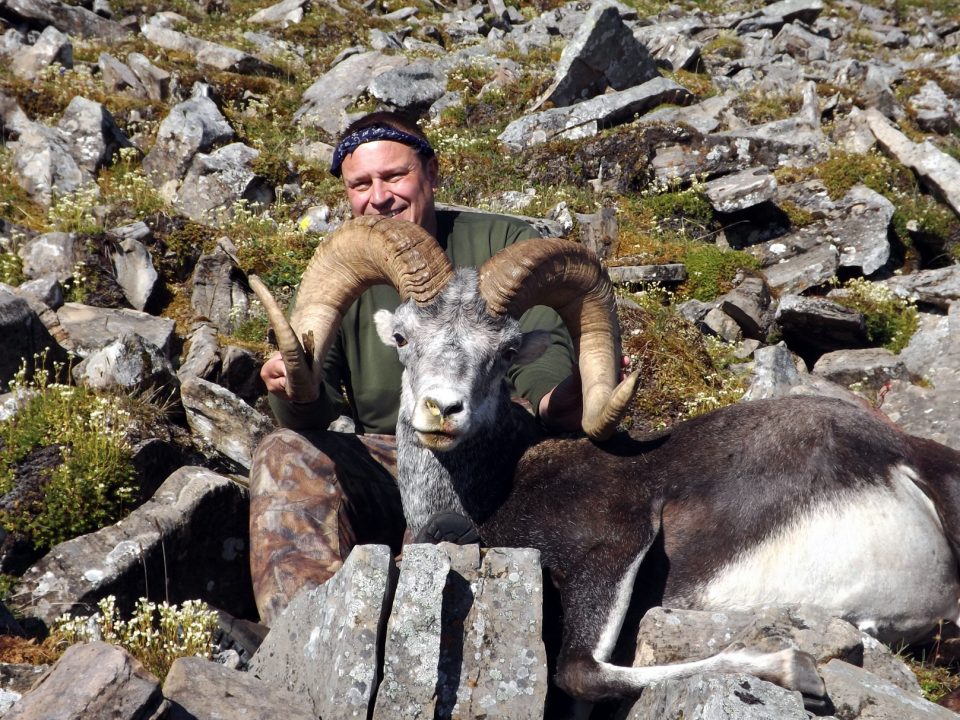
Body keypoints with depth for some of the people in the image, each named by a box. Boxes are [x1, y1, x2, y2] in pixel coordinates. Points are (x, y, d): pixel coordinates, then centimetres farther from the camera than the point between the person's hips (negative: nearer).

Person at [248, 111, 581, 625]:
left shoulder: (502, 244, 2)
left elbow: (543, 349, -11)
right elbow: (316, 414, 0)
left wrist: (551, 397, -36)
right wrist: (292, 394, -27)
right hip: (384, 464, 3)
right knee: (283, 454, -22)